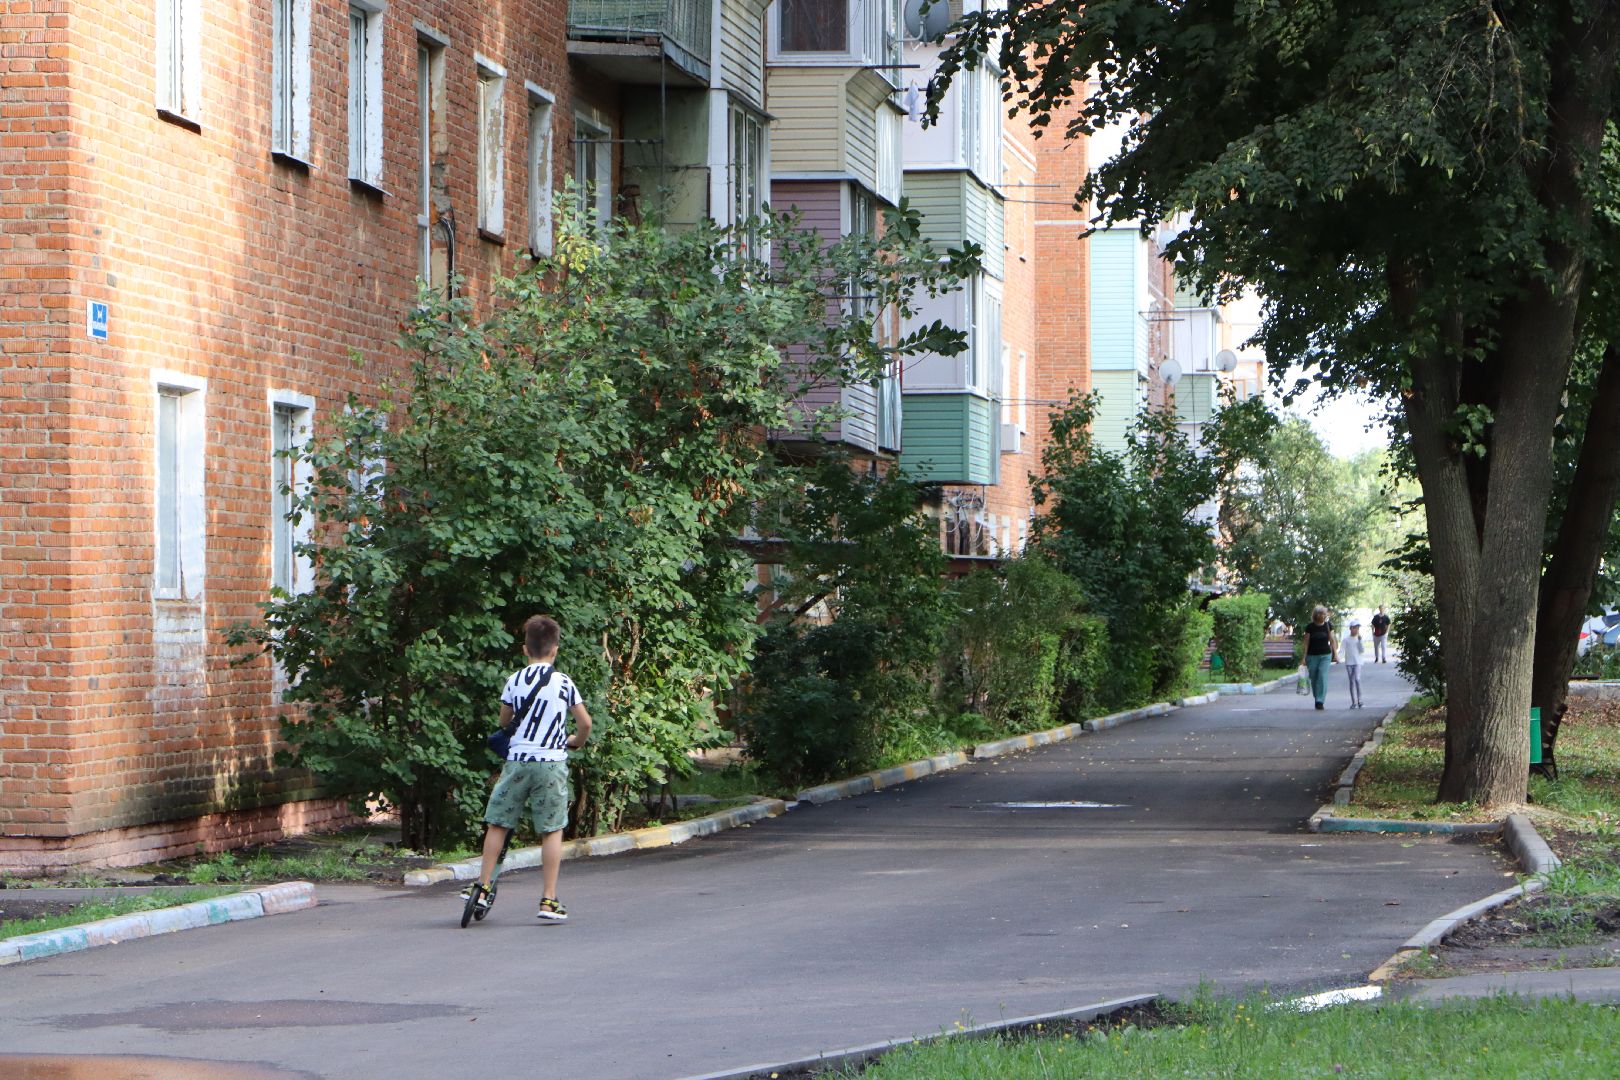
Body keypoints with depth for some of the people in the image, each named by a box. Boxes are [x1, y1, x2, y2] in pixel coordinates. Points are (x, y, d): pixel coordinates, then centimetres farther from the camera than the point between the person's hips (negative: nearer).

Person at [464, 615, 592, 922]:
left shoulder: (515, 680, 4)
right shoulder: (564, 683, 1)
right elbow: (585, 723, 3)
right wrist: (575, 742, 24)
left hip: (517, 760, 1)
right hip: (551, 762, -1)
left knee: (497, 824, 11)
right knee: (552, 830, 4)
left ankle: (483, 886, 12)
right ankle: (549, 900, 2)